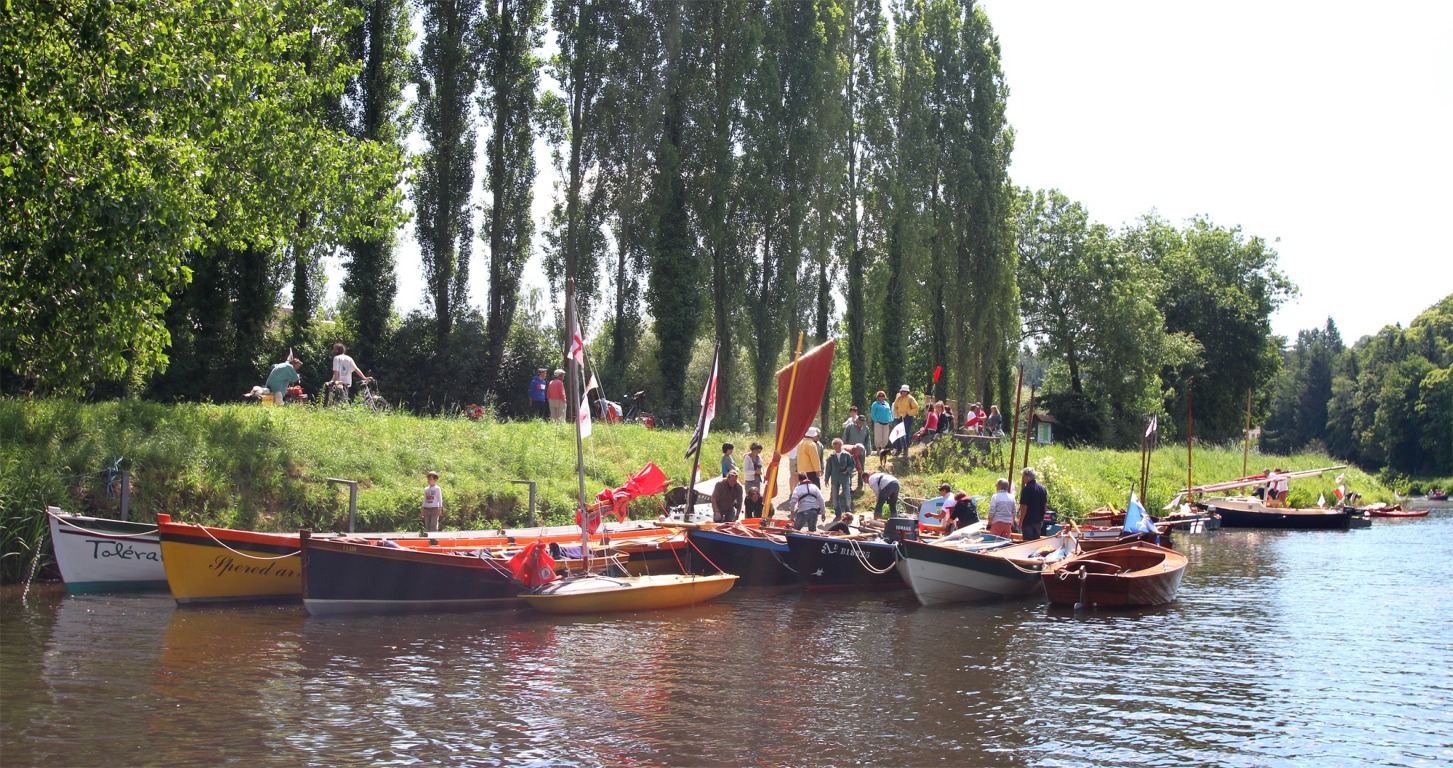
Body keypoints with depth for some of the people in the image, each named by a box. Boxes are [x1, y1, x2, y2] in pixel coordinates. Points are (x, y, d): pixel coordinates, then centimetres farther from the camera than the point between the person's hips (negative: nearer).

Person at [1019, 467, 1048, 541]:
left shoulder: (1026, 489, -15)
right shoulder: (1042, 488, 8)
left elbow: (1024, 507, -18)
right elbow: (1045, 505, 13)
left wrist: (1020, 522, -13)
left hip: (1028, 521, -7)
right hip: (1039, 521, 7)